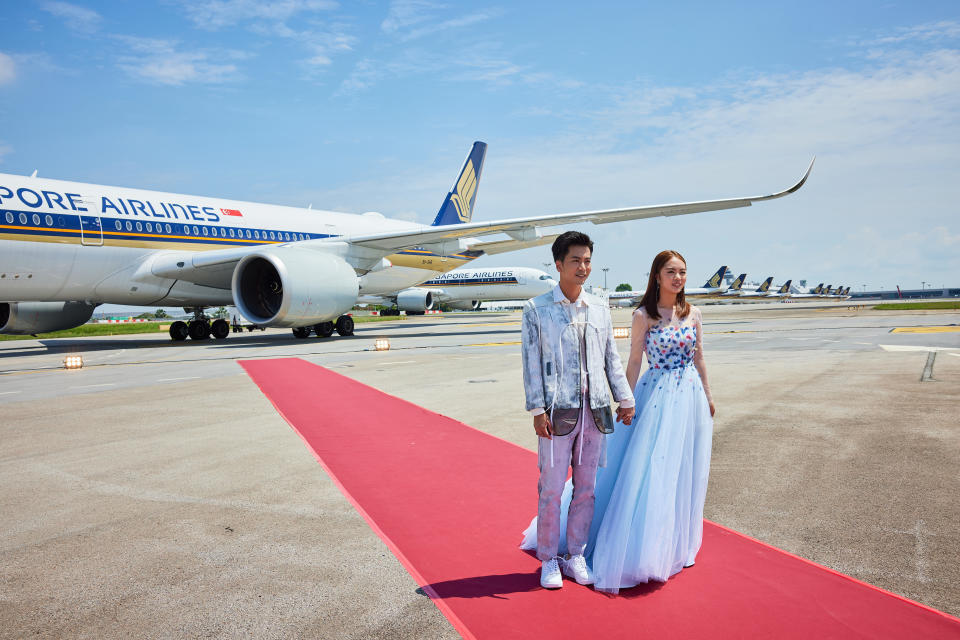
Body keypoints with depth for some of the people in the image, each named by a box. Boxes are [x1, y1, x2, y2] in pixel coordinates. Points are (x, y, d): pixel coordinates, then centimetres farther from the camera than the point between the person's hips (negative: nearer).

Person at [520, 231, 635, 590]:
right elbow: (531, 362, -3)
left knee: (586, 489, 11)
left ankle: (575, 557, 26)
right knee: (551, 489, 2)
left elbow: (612, 358, 17)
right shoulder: (536, 310, 0)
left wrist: (625, 399, 15)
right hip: (557, 412, -4)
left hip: (595, 411, 4)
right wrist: (538, 410, -9)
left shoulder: (599, 309, 12)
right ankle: (549, 560, 19)